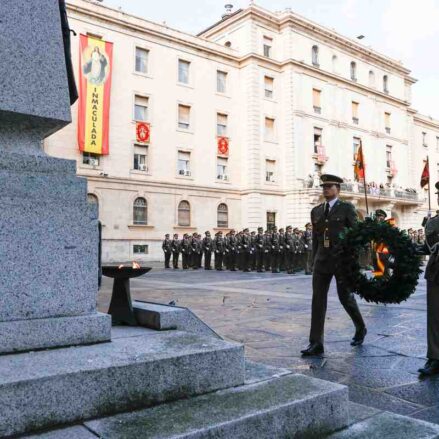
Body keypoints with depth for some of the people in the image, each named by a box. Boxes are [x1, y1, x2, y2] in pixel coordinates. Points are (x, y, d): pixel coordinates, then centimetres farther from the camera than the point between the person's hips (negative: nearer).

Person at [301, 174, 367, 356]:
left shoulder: (347, 208, -1)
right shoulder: (316, 211, 12)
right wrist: (315, 260, 14)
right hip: (322, 260, 4)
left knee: (345, 297, 7)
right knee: (318, 300, -3)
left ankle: (360, 328, 35)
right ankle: (316, 343, 0)